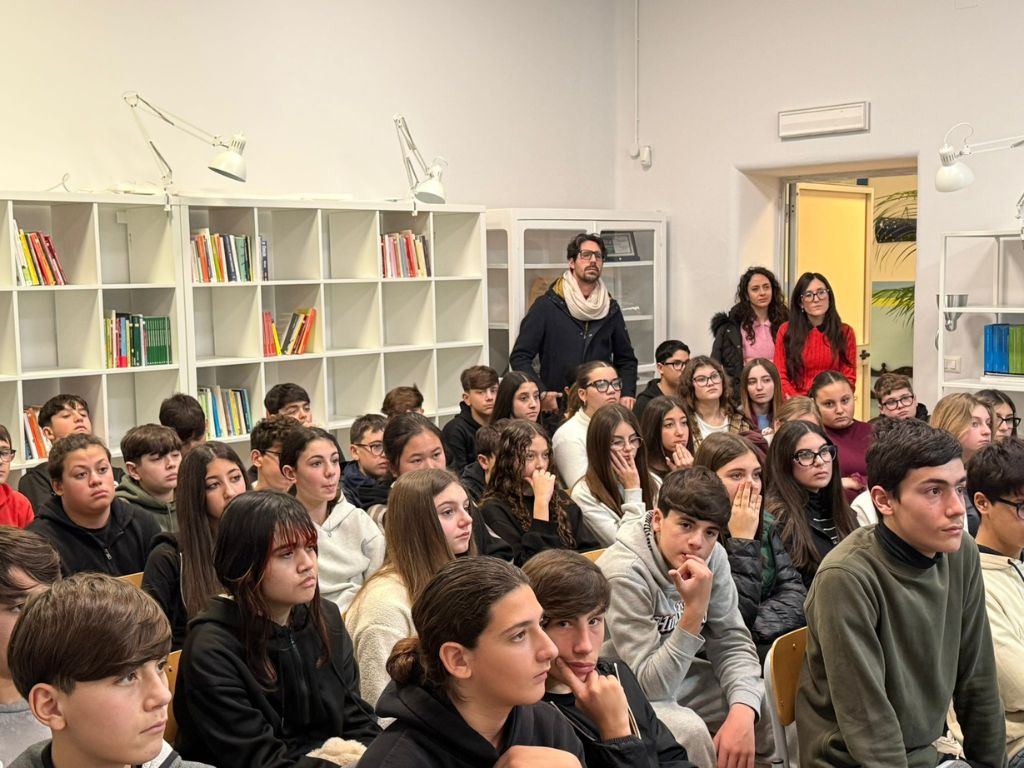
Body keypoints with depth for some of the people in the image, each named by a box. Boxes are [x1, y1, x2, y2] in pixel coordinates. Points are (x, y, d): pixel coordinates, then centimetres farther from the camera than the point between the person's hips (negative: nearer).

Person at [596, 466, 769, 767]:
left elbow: (732, 643, -6)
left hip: (675, 677, 7)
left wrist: (742, 712, -25)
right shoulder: (624, 572, -28)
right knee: (688, 728, -33)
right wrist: (695, 609, -39)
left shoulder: (713, 557, -8)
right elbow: (652, 686, -29)